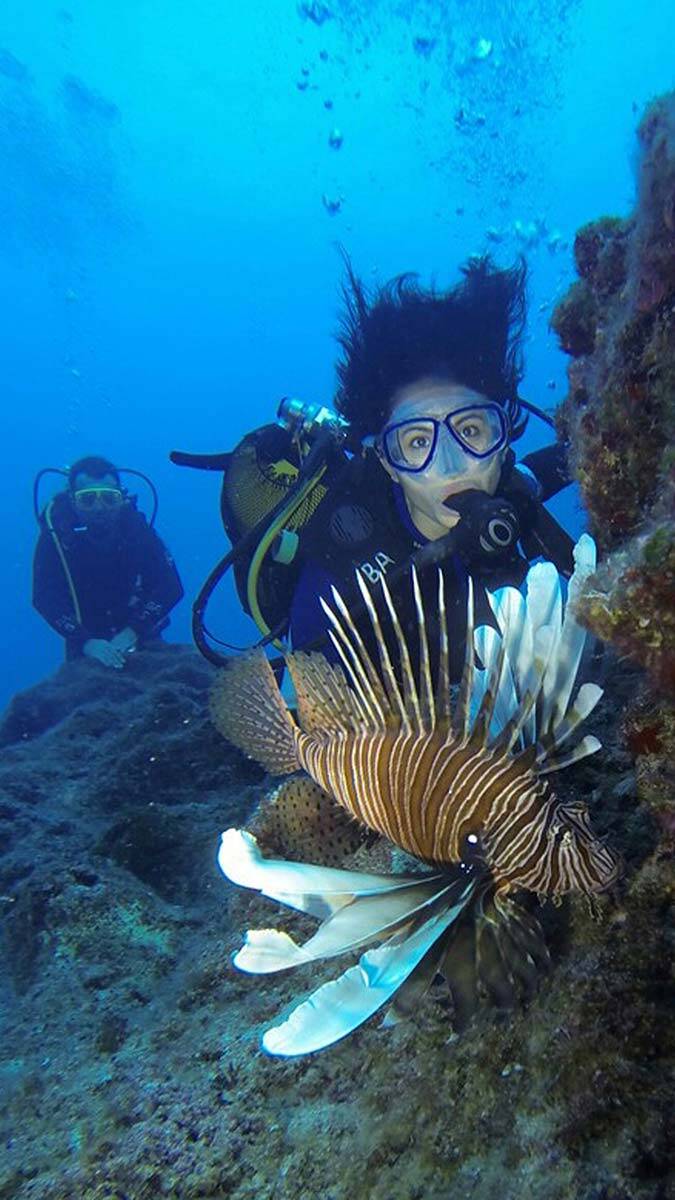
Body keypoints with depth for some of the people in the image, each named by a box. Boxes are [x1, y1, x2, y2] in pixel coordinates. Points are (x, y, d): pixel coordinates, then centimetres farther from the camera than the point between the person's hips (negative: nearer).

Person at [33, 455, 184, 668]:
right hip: (85, 633, 0)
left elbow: (170, 587, -22)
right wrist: (85, 642, -39)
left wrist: (133, 632, -33)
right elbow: (45, 598, -25)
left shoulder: (135, 525, -18)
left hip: (138, 632, 1)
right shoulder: (56, 532, -20)